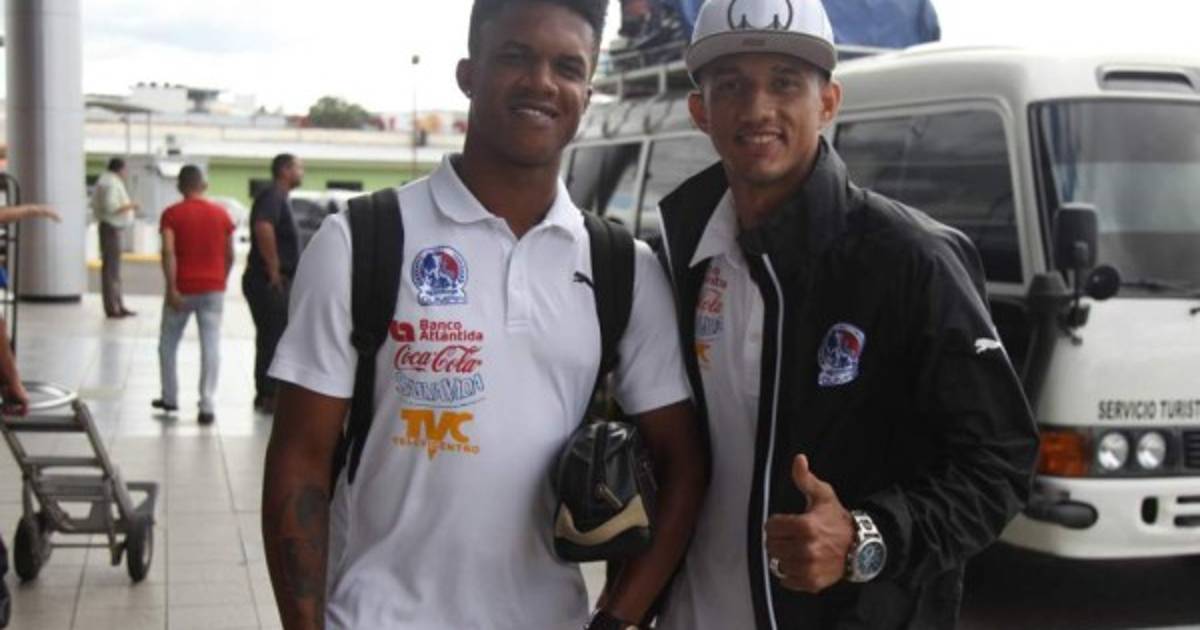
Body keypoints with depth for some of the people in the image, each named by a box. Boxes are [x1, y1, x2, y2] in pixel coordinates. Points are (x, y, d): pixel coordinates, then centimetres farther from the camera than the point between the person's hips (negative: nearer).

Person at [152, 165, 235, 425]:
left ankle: (170, 398, 24)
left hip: (183, 289, -1)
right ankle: (207, 405, -8)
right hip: (213, 289, 2)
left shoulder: (172, 214, -3)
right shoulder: (221, 214, 5)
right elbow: (229, 256, 7)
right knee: (211, 346, -1)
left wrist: (171, 288, -18)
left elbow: (168, 252, -16)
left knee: (168, 344, 16)